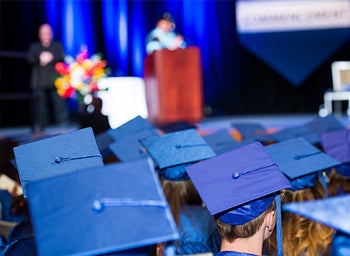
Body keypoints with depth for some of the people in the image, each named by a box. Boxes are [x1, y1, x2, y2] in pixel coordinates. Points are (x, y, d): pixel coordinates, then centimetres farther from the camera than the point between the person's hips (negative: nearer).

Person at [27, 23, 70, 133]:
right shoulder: (34, 46, 16)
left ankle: (64, 126, -5)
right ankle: (38, 129, -2)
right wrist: (39, 57, -22)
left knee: (59, 102, -7)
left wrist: (51, 57, -20)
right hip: (39, 82, 1)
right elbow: (30, 58, -2)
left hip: (55, 82, 0)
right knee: (40, 104, -4)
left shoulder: (58, 45, 15)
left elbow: (62, 57, -2)